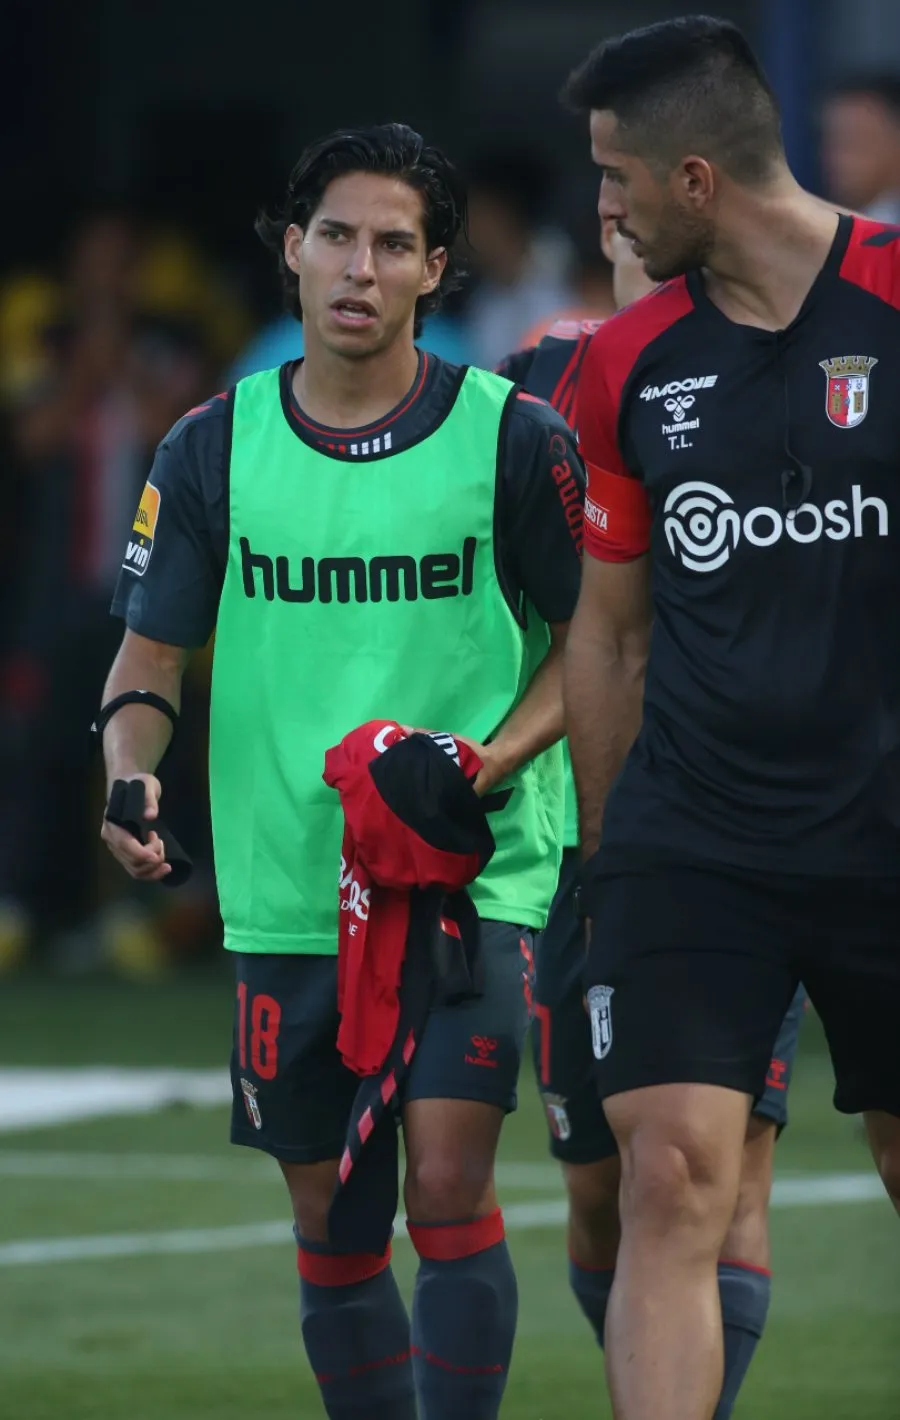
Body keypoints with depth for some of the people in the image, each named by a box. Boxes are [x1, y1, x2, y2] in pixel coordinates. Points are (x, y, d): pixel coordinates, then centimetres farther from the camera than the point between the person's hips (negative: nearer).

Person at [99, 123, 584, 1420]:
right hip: (288, 894, 3)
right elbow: (151, 652, 8)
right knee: (332, 1220, 9)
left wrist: (495, 756, -14)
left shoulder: (513, 437, -3)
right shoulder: (214, 449, 4)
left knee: (448, 1183, -16)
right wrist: (132, 776, -11)